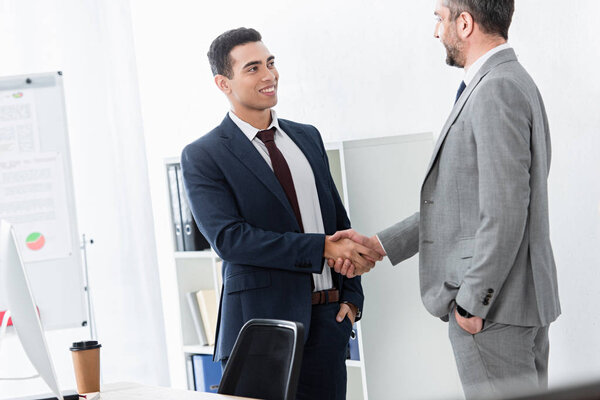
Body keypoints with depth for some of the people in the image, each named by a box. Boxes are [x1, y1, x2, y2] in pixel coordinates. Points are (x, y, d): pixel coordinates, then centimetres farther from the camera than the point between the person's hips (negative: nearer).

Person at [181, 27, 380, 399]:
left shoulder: (307, 137, 14)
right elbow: (230, 238, -16)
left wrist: (351, 296, 5)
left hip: (327, 318, 5)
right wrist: (322, 248, -20)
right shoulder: (202, 156, -4)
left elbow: (339, 221, 18)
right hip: (261, 323, -5)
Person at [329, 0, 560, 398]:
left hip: (492, 305, -10)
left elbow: (505, 210, -23)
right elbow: (461, 202, 16)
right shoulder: (513, 82, 15)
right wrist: (379, 246, 13)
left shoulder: (496, 90, -17)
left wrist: (472, 301, -19)